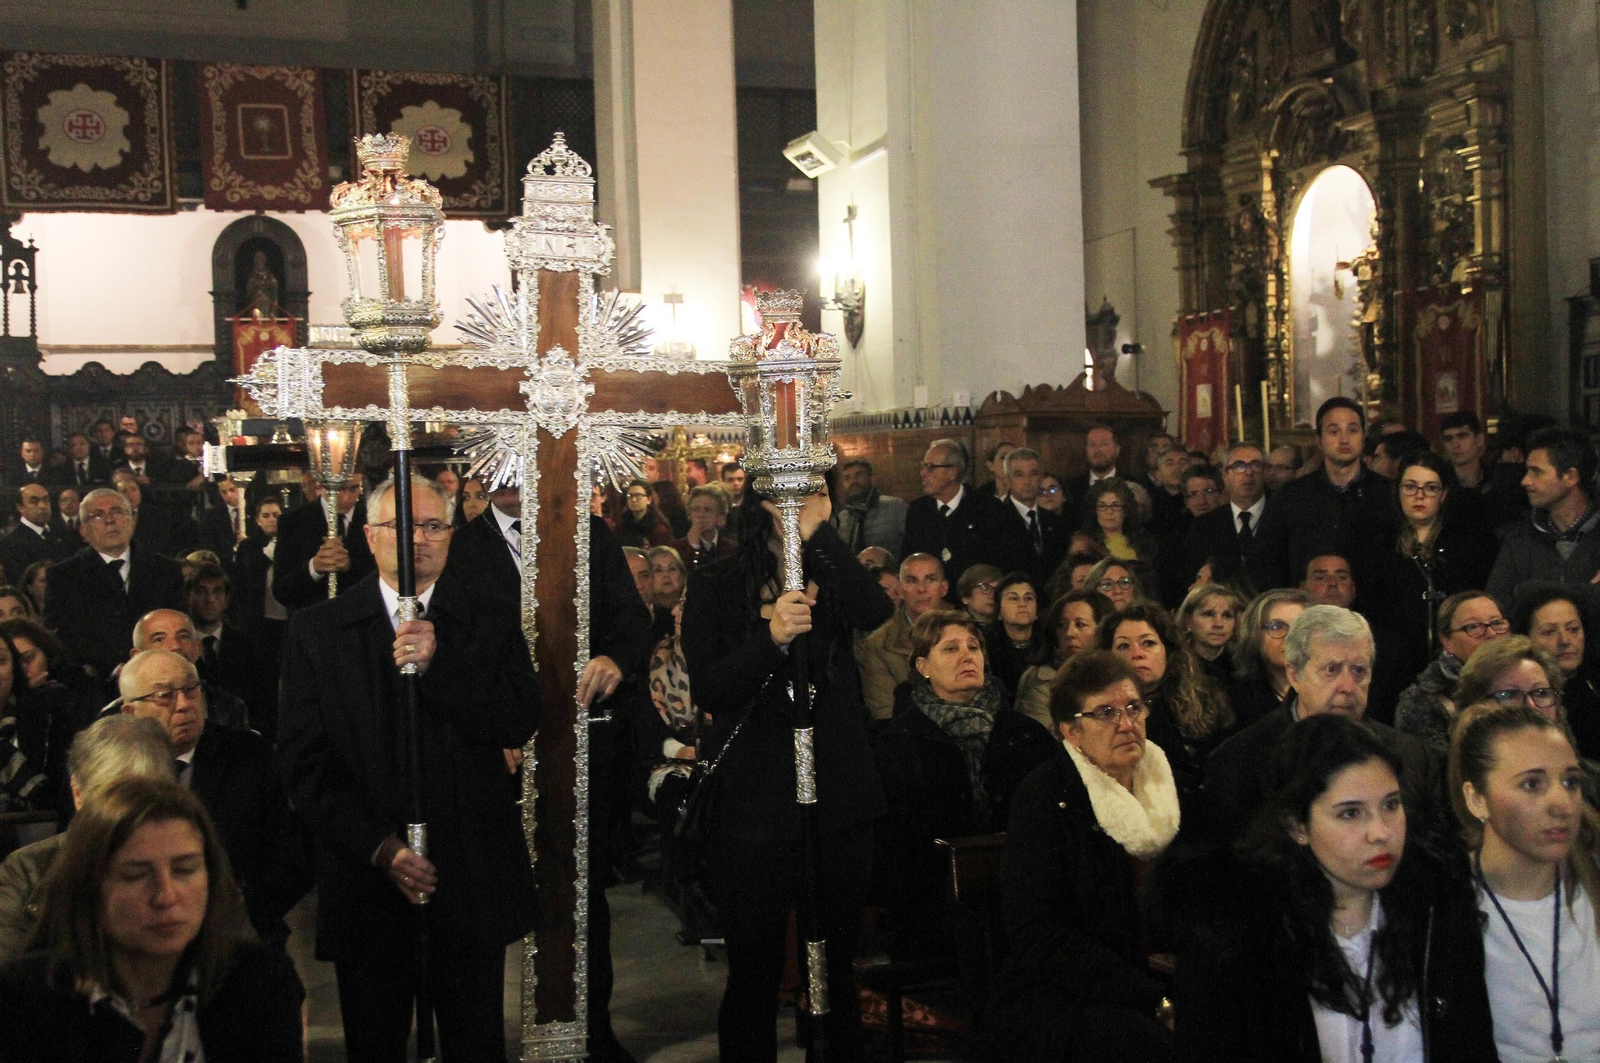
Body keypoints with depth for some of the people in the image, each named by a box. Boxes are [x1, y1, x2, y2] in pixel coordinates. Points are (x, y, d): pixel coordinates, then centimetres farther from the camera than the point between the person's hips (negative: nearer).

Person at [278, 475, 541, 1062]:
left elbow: (518, 726, -7)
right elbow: (303, 760, -3)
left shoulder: (494, 622, 4)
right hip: (367, 877, 0)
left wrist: (437, 663, -20)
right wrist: (380, 847, -13)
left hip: (473, 880, 0)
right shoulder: (316, 629, 2)